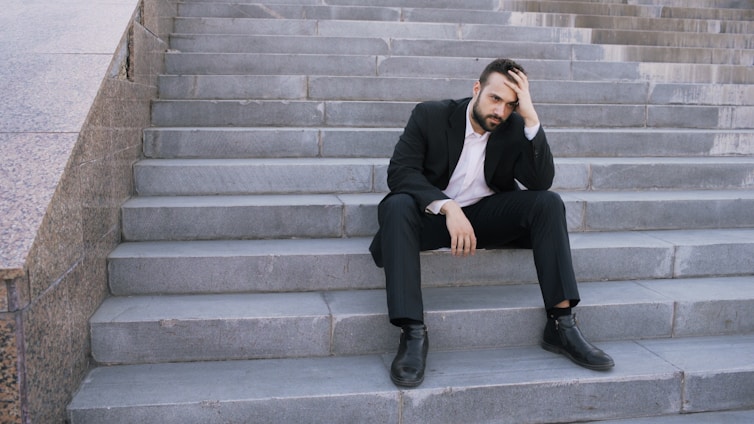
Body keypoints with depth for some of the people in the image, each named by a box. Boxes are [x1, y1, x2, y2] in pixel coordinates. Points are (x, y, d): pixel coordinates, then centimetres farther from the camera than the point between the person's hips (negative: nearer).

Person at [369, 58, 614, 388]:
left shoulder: (515, 128, -1)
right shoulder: (430, 115, -8)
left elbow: (541, 181, -13)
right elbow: (400, 171, -18)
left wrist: (531, 118, -21)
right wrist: (448, 207, -32)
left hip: (487, 217, 3)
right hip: (432, 214, -2)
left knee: (548, 203, -19)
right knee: (397, 207, -35)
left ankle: (561, 324, -20)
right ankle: (413, 333, -37)